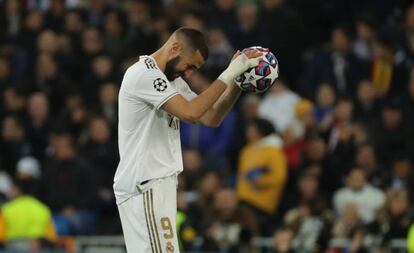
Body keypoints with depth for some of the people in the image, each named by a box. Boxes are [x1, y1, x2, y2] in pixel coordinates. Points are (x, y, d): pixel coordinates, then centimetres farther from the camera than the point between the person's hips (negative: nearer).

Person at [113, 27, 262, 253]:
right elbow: (190, 113, -23)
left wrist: (237, 82, 3)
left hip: (158, 184, 10)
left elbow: (211, 118, 16)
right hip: (145, 187, -10)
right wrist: (228, 75, -18)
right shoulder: (144, 74, -14)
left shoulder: (174, 80, 18)